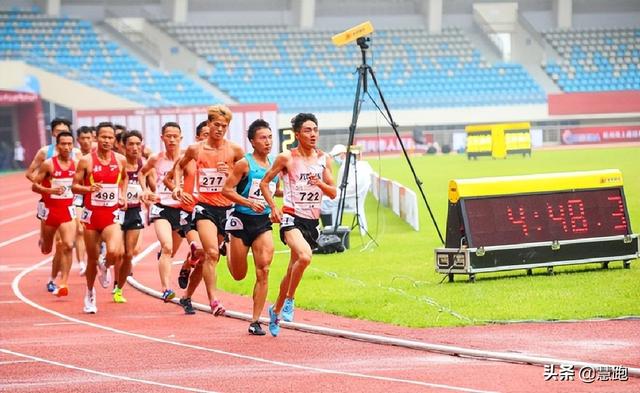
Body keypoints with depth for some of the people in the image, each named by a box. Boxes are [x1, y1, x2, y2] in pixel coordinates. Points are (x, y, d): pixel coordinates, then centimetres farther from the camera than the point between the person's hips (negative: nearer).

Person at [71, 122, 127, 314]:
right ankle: (90, 293, 31)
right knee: (92, 258, 8)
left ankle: (105, 267, 13)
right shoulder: (86, 161, -6)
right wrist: (89, 188, -22)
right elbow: (75, 186, -2)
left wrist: (123, 196, 8)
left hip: (112, 214, 1)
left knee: (114, 252, -24)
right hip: (92, 213, -1)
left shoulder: (120, 160, 2)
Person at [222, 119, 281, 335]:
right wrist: (248, 202, -23)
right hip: (242, 220, -3)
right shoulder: (244, 164, -10)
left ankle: (255, 321, -6)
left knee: (263, 270, -11)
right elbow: (226, 190, -11)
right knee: (239, 275, 8)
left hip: (263, 222, 3)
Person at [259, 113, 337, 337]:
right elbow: (265, 182, 5)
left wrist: (320, 183, -12)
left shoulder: (324, 159, 7)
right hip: (292, 217, -5)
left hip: (312, 220, 5)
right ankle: (289, 300, -13)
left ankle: (276, 310, 30)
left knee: (293, 270, 12)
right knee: (304, 257, -30)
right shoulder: (287, 158, -5)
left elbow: (333, 193, 8)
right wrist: (273, 208, -6)